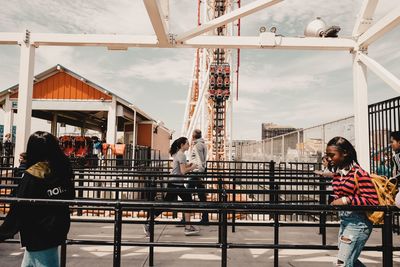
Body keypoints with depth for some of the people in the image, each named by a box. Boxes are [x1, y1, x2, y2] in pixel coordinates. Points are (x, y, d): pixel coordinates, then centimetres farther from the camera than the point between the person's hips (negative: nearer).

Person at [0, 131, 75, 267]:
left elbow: (20, 209, -17)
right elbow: (70, 196, 9)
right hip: (56, 230, 7)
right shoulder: (63, 169, -1)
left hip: (38, 235, -7)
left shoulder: (32, 174, -19)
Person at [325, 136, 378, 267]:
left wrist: (346, 200, -25)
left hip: (357, 223, -8)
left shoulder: (359, 174, -19)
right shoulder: (337, 173, 5)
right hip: (344, 222, 9)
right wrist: (336, 202, 5)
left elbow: (373, 201, -21)